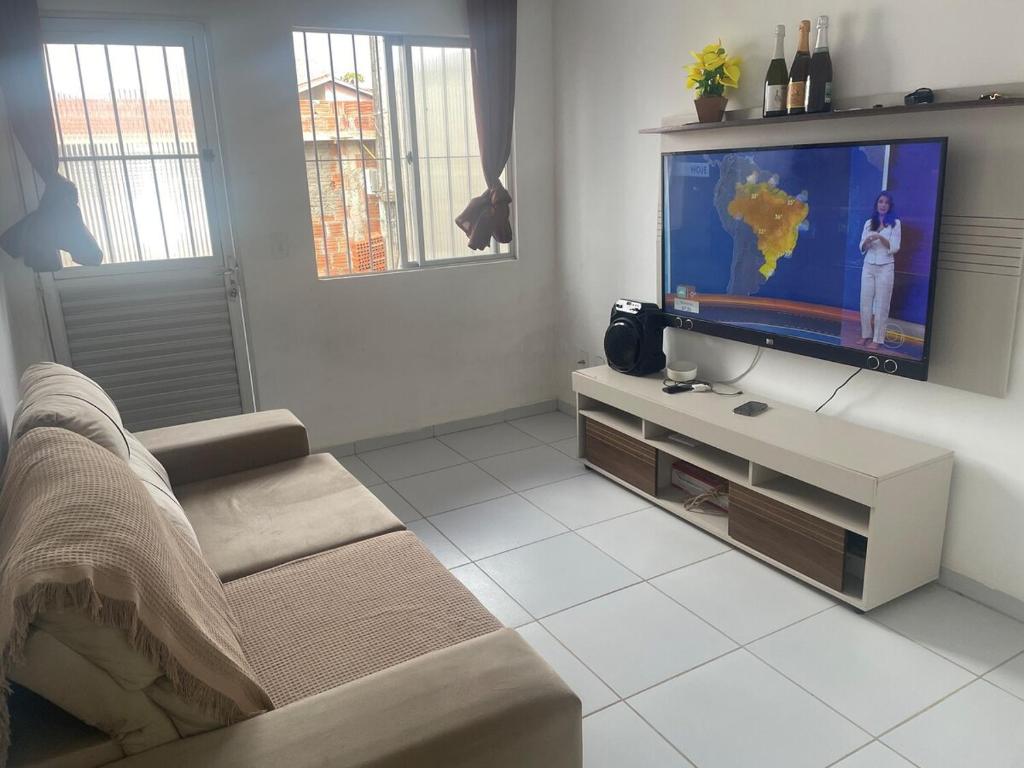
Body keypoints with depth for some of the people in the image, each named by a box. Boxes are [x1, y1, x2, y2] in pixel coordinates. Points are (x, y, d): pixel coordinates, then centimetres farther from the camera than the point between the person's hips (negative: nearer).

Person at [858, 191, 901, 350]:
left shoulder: (895, 223, 0)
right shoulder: (868, 223, 9)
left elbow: (894, 248, -6)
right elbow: (862, 248, 10)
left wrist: (880, 237, -20)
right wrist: (867, 241, -12)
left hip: (885, 267, -3)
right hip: (868, 266, 3)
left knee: (881, 303, -1)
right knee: (865, 301, 2)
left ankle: (877, 339, 2)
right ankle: (866, 335, 13)